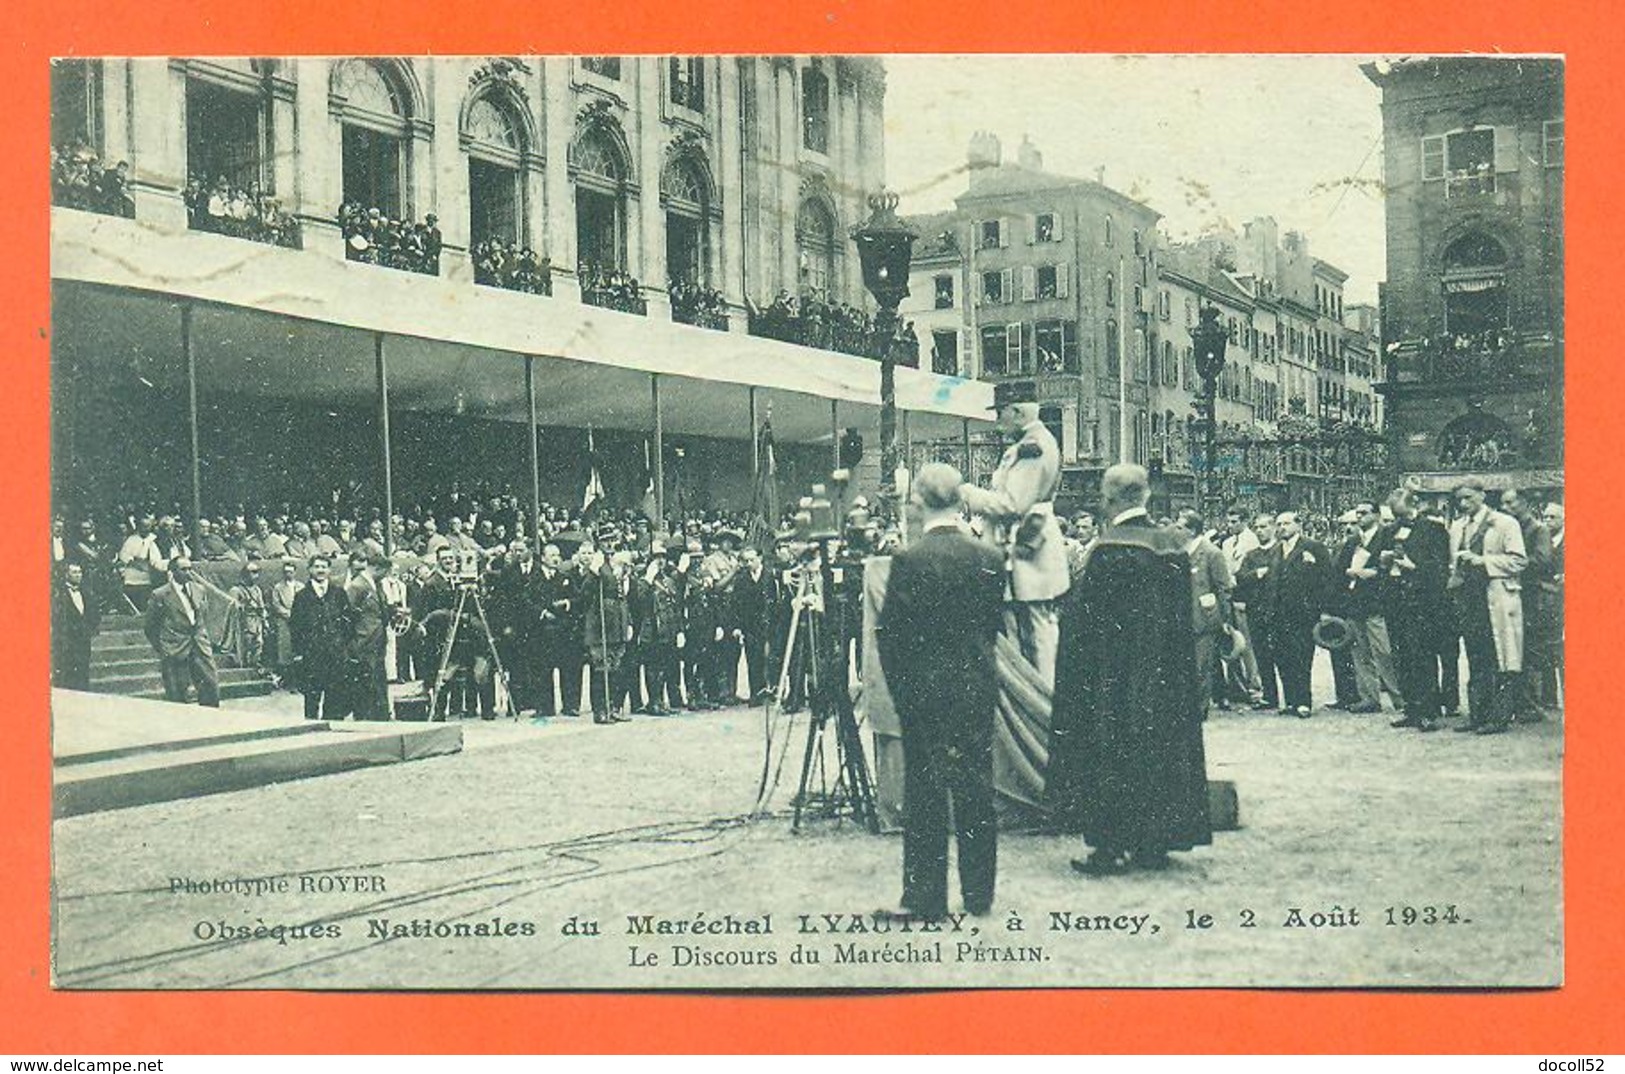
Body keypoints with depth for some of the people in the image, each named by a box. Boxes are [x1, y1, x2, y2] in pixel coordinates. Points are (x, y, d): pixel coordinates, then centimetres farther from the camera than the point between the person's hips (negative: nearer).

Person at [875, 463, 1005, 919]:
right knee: (976, 788, 11)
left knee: (924, 791, 5)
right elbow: (995, 623, 7)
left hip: (925, 689, -4)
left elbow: (890, 633, -10)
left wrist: (900, 688, 2)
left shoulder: (908, 561, -14)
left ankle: (925, 897, 10)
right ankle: (978, 894, 18)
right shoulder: (989, 557, -2)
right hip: (978, 686, 4)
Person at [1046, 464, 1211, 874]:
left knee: (1112, 752, 2)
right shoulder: (1173, 545, 3)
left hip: (1116, 673, -6)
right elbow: (1182, 614, 10)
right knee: (1159, 748, 13)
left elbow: (1084, 616, -14)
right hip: (1165, 672, 6)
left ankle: (1112, 846, 4)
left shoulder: (1108, 551, -18)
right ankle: (1155, 843, 18)